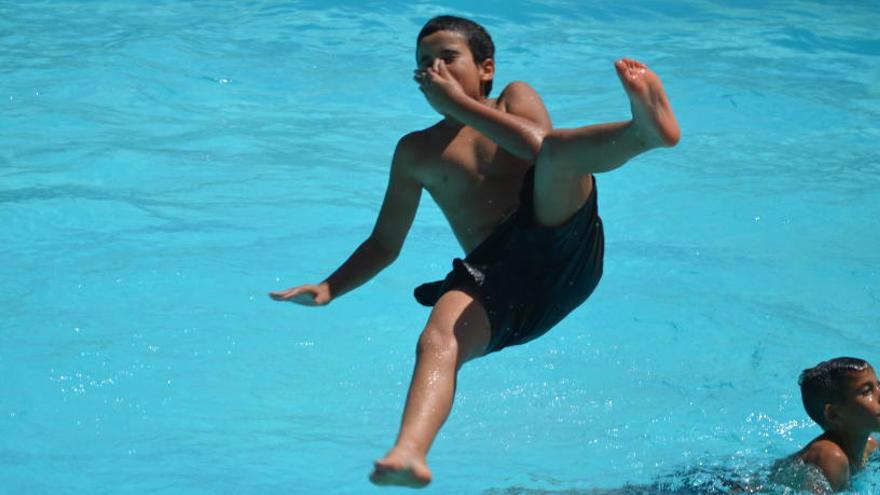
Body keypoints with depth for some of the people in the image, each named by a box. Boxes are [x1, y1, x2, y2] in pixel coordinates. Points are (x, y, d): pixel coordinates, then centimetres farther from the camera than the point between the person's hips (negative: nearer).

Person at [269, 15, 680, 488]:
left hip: (559, 241, -1)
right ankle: (409, 453, -60)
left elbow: (538, 144, -3)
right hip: (493, 281, 1)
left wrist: (458, 103, 0)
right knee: (437, 341, -33)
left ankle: (645, 127, -63)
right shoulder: (416, 152, 26)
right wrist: (329, 289, 16)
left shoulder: (515, 97, 21)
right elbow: (385, 243, 31)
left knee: (559, 148, -29)